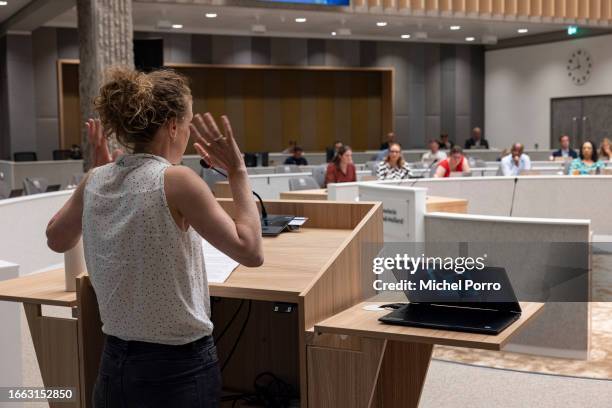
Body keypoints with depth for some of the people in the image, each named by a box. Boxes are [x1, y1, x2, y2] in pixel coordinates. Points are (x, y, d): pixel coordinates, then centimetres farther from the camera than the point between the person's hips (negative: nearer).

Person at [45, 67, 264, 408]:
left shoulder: (96, 181, -1)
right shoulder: (176, 180, -19)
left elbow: (57, 240, 18)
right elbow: (251, 251, -18)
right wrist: (238, 172, -12)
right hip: (179, 369, -6)